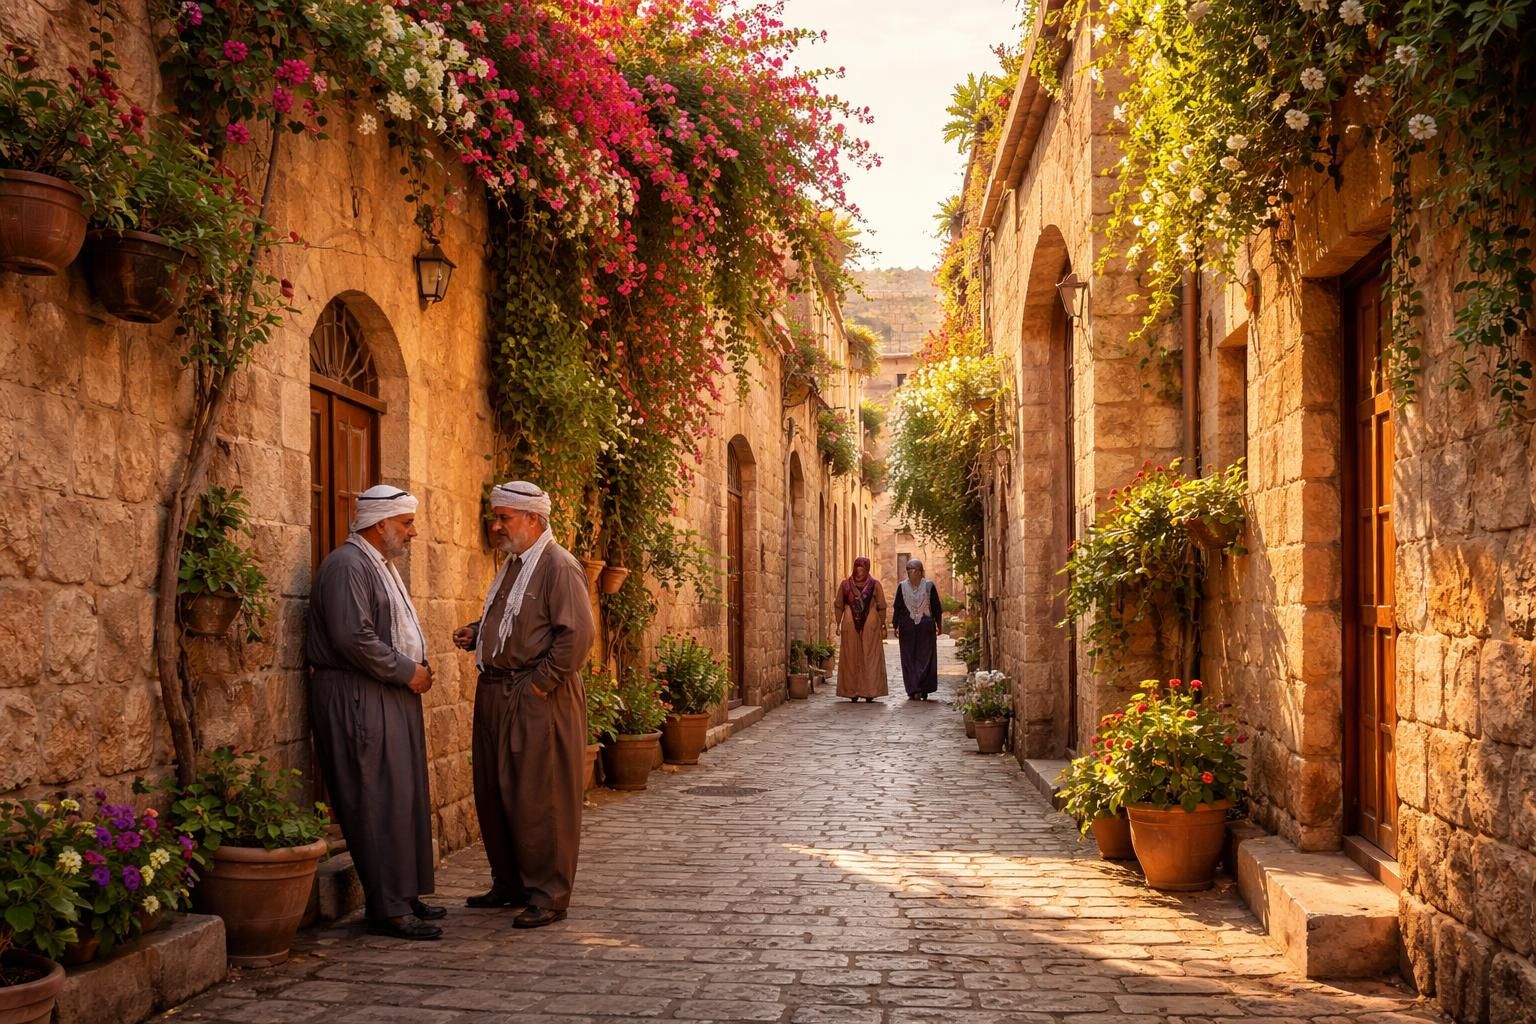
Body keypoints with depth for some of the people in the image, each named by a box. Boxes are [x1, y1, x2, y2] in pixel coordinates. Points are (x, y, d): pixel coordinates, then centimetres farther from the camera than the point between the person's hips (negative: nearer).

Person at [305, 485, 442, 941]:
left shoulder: (379, 565, 19)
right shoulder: (347, 566, -14)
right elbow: (354, 637, -24)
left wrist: (416, 667, 10)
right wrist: (407, 671, -15)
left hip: (392, 696, 10)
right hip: (359, 700, -10)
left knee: (405, 798, 12)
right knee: (380, 804, -8)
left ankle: (405, 894, 21)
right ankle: (388, 909, -3)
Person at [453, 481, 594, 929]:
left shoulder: (559, 567, -13)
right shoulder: (513, 565, 17)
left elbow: (577, 634, -20)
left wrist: (541, 682, -18)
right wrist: (476, 634, 10)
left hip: (538, 699, -9)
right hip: (496, 695, 10)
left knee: (539, 800, -4)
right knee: (493, 795, 14)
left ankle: (548, 895, 6)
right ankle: (509, 884, 27)